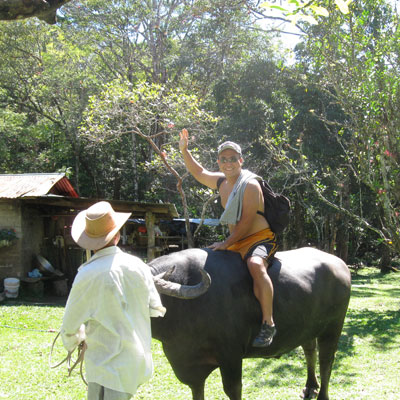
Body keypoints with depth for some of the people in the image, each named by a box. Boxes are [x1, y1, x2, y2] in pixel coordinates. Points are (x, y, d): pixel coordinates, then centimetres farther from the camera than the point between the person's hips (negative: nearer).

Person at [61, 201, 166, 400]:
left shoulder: (87, 275, -17)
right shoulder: (137, 265, -2)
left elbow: (70, 325, -5)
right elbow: (156, 309, 9)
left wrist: (71, 343, 17)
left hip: (108, 365, -6)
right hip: (139, 361, 6)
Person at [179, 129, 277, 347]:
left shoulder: (250, 185, -16)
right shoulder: (221, 181, 8)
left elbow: (246, 222, -20)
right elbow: (199, 173, 26)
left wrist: (226, 243, -19)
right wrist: (184, 150, 14)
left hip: (259, 239, -9)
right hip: (236, 242, 9)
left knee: (256, 265, -39)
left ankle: (268, 323, -36)